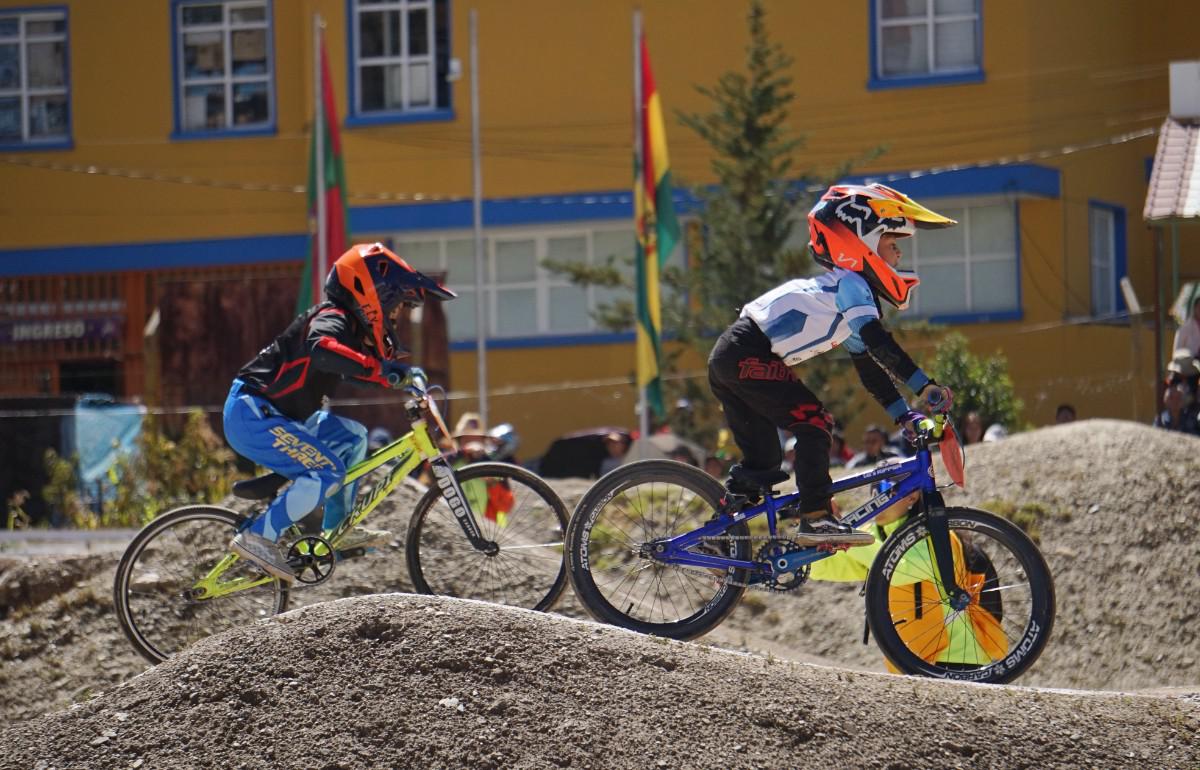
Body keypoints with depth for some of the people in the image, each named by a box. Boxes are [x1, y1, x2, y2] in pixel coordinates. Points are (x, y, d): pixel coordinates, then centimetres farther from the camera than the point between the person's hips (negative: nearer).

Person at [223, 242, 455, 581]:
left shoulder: (354, 328, 12)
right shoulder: (332, 320, -20)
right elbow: (321, 350, -42)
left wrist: (407, 376, -1)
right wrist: (383, 370, -44)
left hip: (277, 415, 10)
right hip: (250, 416, -10)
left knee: (352, 436, 16)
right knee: (326, 473, -20)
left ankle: (338, 531, 18)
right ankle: (258, 537, -13)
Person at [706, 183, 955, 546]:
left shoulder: (848, 287, 21)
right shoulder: (849, 283, -9)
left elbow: (869, 364, 22)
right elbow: (877, 342, -23)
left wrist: (905, 416, 17)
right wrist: (924, 386, -26)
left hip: (728, 360, 10)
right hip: (748, 356, -10)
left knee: (762, 463, 12)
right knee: (813, 422, -12)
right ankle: (816, 517, -15)